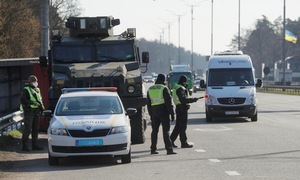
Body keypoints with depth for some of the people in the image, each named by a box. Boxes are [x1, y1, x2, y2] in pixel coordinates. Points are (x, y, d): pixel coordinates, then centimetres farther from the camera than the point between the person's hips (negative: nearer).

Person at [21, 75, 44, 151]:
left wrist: (41, 106, 8)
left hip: (36, 112, 8)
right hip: (29, 111, -8)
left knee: (36, 129, 11)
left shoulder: (37, 90, 18)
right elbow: (23, 100, -15)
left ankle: (34, 145, 18)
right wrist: (33, 102, -22)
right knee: (27, 129, -12)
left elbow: (40, 99, 26)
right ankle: (24, 146, -11)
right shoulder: (26, 90, -5)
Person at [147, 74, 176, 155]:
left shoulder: (150, 89, 12)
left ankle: (153, 149, 13)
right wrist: (172, 113, -8)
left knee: (154, 131, 12)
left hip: (154, 111, 5)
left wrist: (151, 114, 22)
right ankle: (169, 149, -10)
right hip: (163, 111, -5)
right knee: (166, 131, -6)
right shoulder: (164, 89, -8)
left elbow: (148, 103, 17)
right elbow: (168, 102, -11)